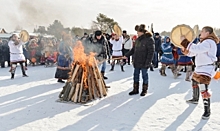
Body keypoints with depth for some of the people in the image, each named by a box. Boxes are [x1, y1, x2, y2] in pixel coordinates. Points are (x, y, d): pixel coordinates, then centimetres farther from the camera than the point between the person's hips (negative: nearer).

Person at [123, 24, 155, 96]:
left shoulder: (149, 39, -13)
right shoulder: (138, 39, 9)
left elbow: (151, 52, -16)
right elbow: (133, 49, 19)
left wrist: (148, 62, -19)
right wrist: (127, 55, 15)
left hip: (144, 63, -7)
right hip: (137, 62, 7)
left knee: (144, 76, 7)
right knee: (136, 75, 11)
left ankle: (144, 90, 21)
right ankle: (135, 90, 22)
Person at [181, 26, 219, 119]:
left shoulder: (209, 42, -18)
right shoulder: (202, 42, 16)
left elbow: (196, 49, -33)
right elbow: (191, 52, 15)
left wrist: (185, 42, -26)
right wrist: (185, 48, -3)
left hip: (206, 69, -11)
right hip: (199, 68, 11)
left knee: (204, 90, -16)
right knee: (194, 83, 27)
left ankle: (207, 111, -10)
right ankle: (195, 99, 50)